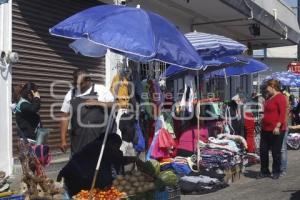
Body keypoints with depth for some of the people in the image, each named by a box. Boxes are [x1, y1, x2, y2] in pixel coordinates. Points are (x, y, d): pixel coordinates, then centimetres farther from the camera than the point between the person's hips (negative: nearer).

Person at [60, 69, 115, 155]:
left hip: (100, 137, -1)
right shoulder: (70, 94, 10)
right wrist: (63, 140, 3)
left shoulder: (101, 89, 5)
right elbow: (65, 117, 9)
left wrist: (98, 103, -11)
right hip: (79, 139, 2)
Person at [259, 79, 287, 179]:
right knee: (263, 151, 9)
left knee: (276, 152, 2)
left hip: (276, 130, -9)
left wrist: (277, 126, -24)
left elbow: (283, 113, -19)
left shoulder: (280, 97, -12)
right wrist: (262, 124, 23)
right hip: (266, 129, 9)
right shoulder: (269, 97, 15)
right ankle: (264, 171, 19)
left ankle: (276, 172, 15)